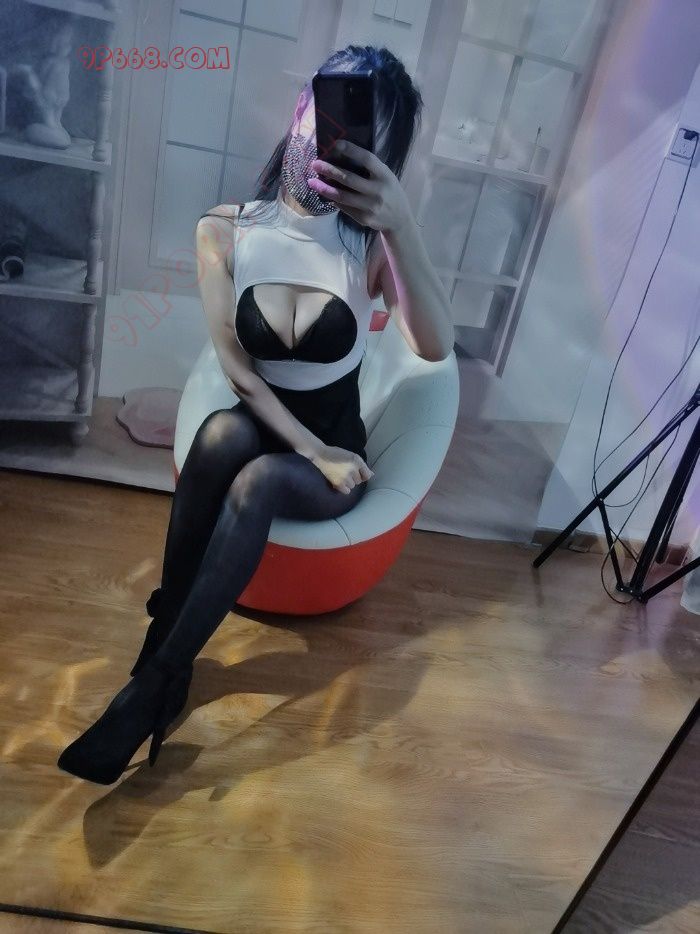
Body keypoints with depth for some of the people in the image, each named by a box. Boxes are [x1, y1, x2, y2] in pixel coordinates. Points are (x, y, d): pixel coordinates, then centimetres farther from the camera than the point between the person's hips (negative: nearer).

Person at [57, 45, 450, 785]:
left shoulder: (369, 242, -11)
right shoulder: (226, 230, -8)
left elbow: (435, 347, -28)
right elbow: (237, 370, -10)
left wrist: (404, 226, -39)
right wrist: (310, 446, -17)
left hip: (335, 450, -1)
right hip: (257, 433, 1)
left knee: (258, 480, -33)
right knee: (220, 431, -33)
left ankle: (153, 683, -23)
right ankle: (162, 633, -19)